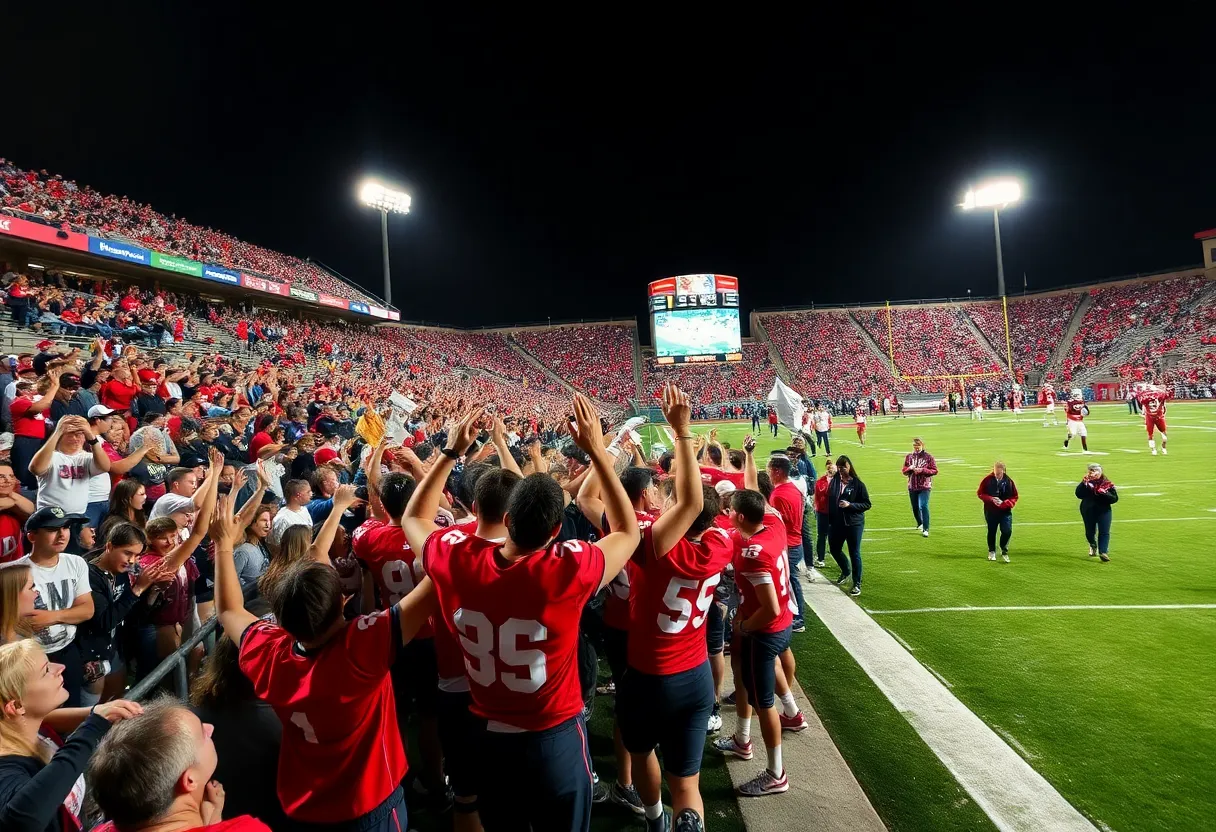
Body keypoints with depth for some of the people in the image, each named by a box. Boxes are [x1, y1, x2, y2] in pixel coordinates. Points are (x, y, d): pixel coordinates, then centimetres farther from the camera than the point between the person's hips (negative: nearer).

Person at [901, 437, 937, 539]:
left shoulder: (928, 457, -3)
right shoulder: (909, 457, 7)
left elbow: (934, 471, -4)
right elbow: (904, 471, 10)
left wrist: (922, 470, -17)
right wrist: (909, 468, -11)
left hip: (924, 487, -4)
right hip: (912, 487, 4)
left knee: (923, 506, -16)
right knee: (915, 508, 14)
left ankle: (925, 529, -11)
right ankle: (920, 524, 38)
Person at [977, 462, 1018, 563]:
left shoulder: (1008, 481, -5)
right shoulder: (987, 480, -7)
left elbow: (1014, 497, 1)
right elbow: (979, 493, -2)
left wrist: (1005, 503, -16)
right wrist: (991, 499, -17)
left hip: (1005, 511, 0)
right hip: (990, 511, 0)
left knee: (1007, 531, -10)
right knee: (991, 531, 11)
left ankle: (1004, 552, 13)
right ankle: (992, 552, 30)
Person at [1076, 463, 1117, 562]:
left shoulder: (1107, 484, -1)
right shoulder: (1086, 483, -1)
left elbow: (1115, 498, -5)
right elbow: (1079, 495, -16)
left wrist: (1104, 493, -21)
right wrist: (1084, 483, -24)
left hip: (1104, 511, -1)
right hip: (1088, 511, 1)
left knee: (1104, 532, -11)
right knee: (1090, 532, 14)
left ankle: (1103, 552, -15)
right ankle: (1093, 545, 44)